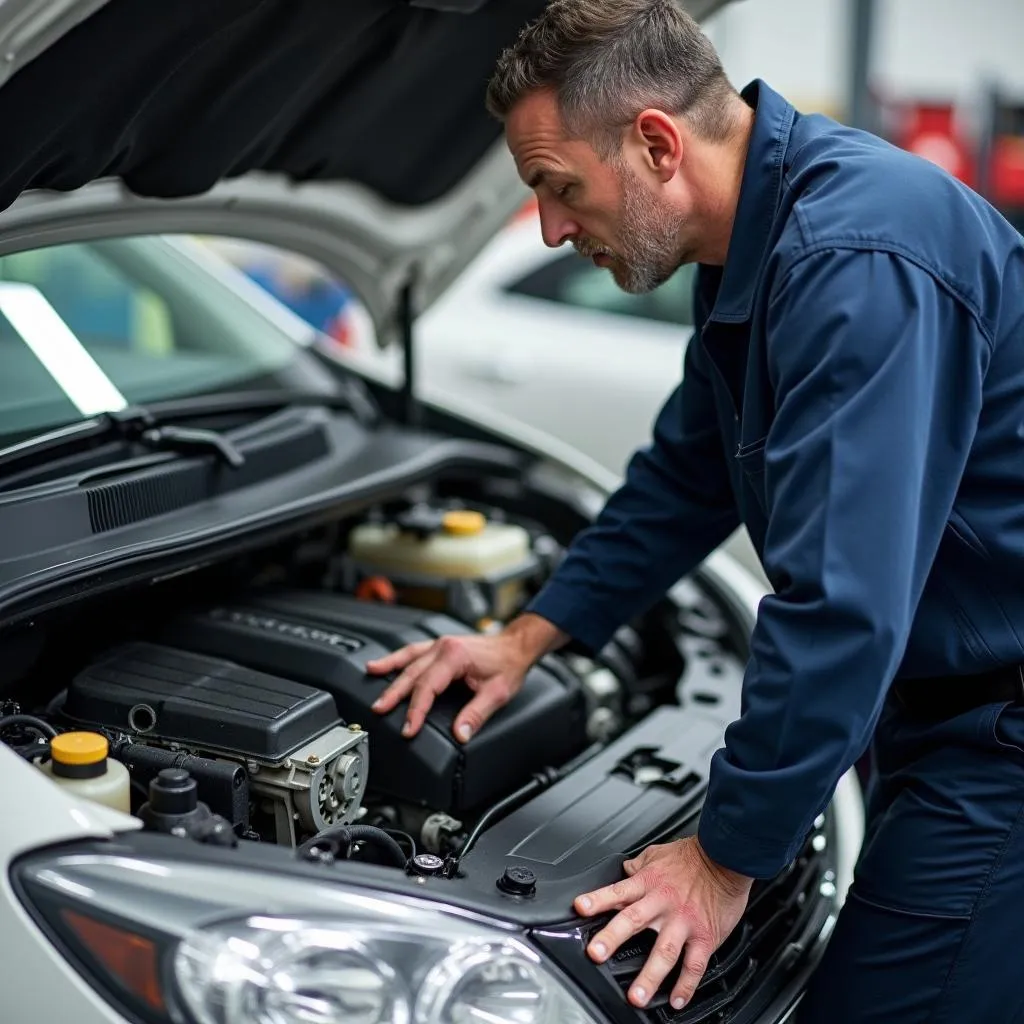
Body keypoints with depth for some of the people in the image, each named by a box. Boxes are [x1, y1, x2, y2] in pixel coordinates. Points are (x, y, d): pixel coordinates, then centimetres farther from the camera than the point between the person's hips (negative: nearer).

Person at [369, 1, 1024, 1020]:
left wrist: (729, 857, -20)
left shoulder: (857, 258, -27)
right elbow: (686, 480, 19)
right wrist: (529, 636, 18)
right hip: (942, 704, 9)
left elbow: (843, 603, -29)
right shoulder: (750, 250, 7)